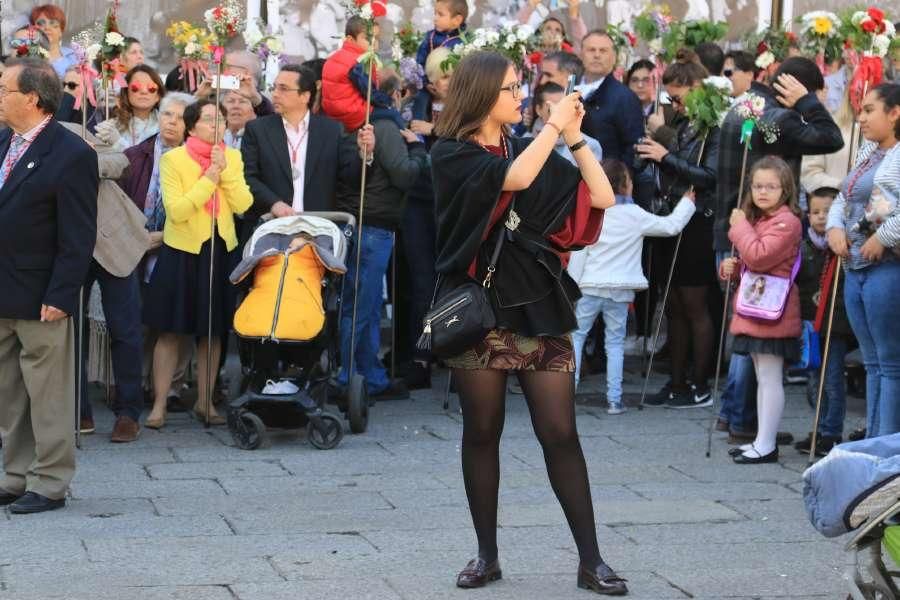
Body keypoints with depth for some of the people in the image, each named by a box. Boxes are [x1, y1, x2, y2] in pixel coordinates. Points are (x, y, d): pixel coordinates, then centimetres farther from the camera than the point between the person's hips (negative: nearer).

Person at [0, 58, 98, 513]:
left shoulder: (71, 154, -13)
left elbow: (77, 236, -14)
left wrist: (60, 296, -17)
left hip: (40, 298, -7)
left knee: (47, 395, 2)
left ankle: (50, 484, 10)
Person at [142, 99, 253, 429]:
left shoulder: (233, 157, 3)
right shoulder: (173, 159, -8)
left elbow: (243, 205, -9)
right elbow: (176, 210, -19)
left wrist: (224, 171, -18)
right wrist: (209, 179, -20)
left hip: (221, 251, 4)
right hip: (182, 252, -4)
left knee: (213, 332, 10)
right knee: (171, 331, 0)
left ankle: (204, 401, 21)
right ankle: (159, 404, 7)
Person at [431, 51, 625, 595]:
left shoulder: (530, 150, 11)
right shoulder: (452, 154, -3)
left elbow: (602, 198, 3)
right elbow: (513, 179, -22)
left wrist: (575, 136, -3)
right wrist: (554, 124, -14)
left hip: (540, 306, 3)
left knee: (560, 433, -1)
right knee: (482, 432, 5)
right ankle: (488, 554, 16)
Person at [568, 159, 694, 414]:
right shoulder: (635, 215, -4)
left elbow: (579, 253, -3)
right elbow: (671, 225, 1)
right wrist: (687, 203, 17)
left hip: (590, 287, 0)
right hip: (620, 289, 0)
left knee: (576, 335, 9)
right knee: (615, 341, 8)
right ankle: (614, 399, 6)